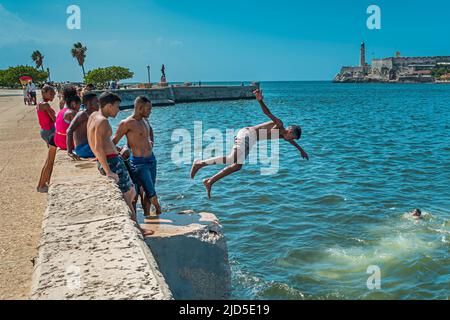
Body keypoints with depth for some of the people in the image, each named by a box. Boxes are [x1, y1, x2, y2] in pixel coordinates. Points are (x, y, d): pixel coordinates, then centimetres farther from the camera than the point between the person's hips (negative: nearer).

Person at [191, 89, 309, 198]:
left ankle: (210, 182, -3)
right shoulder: (279, 124, -2)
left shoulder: (282, 135, 25)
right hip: (247, 134, -10)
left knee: (237, 165, 1)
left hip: (249, 139, 10)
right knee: (232, 159, -26)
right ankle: (200, 163, -25)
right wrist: (260, 101, -37)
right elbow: (268, 113, -20)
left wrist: (301, 150, 59)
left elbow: (292, 141, 47)